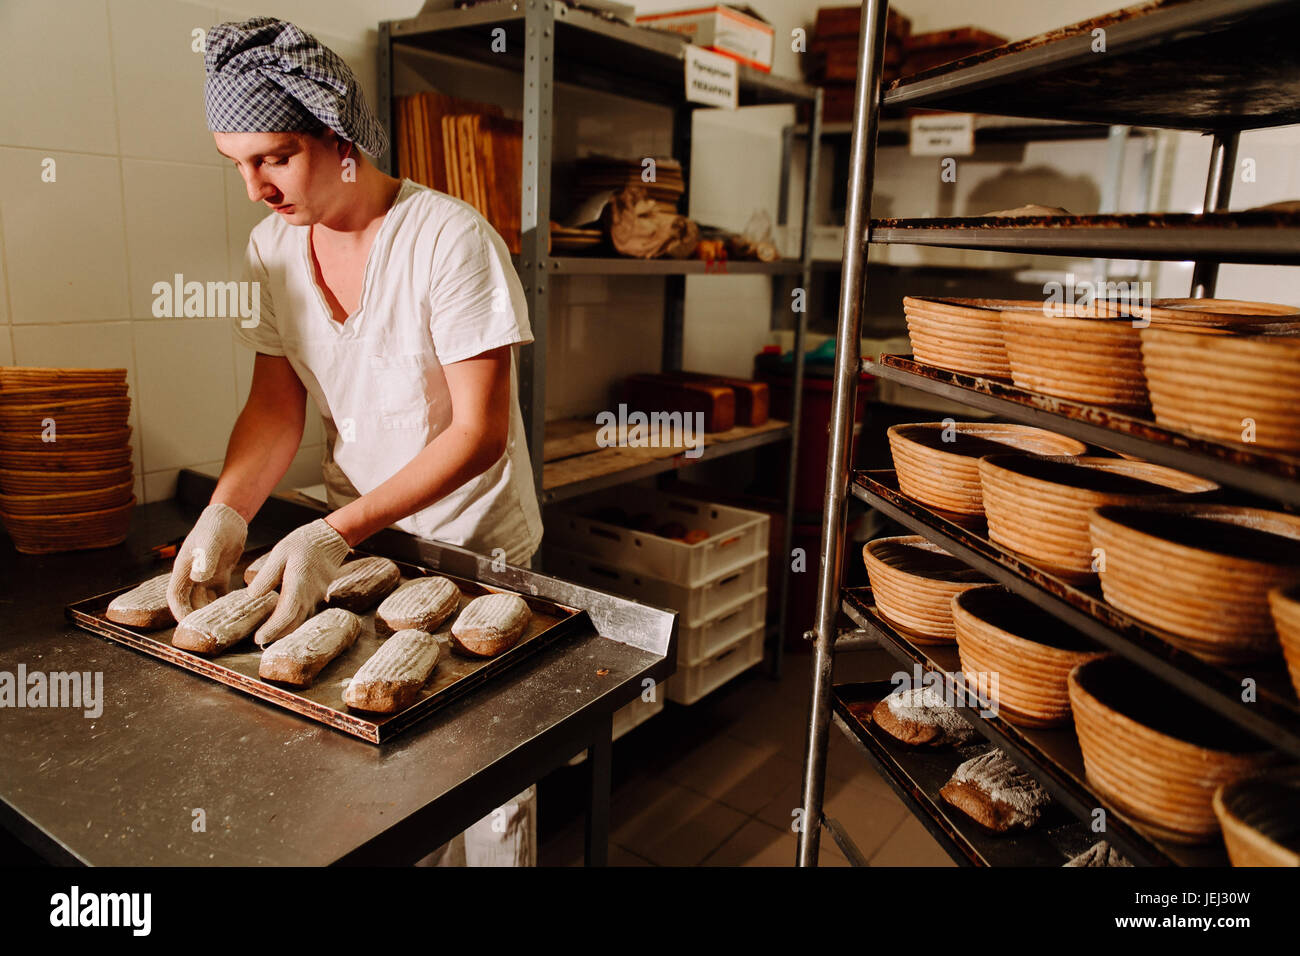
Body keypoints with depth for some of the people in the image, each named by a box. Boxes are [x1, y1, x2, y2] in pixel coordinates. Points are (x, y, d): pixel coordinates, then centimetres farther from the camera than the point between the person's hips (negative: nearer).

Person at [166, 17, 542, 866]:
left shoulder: (452, 239, -21)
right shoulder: (272, 248, -1)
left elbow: (480, 432, -23)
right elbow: (277, 404, 0)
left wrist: (337, 532, -30)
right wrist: (227, 511, -18)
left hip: (475, 542, -4)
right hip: (354, 539, 5)